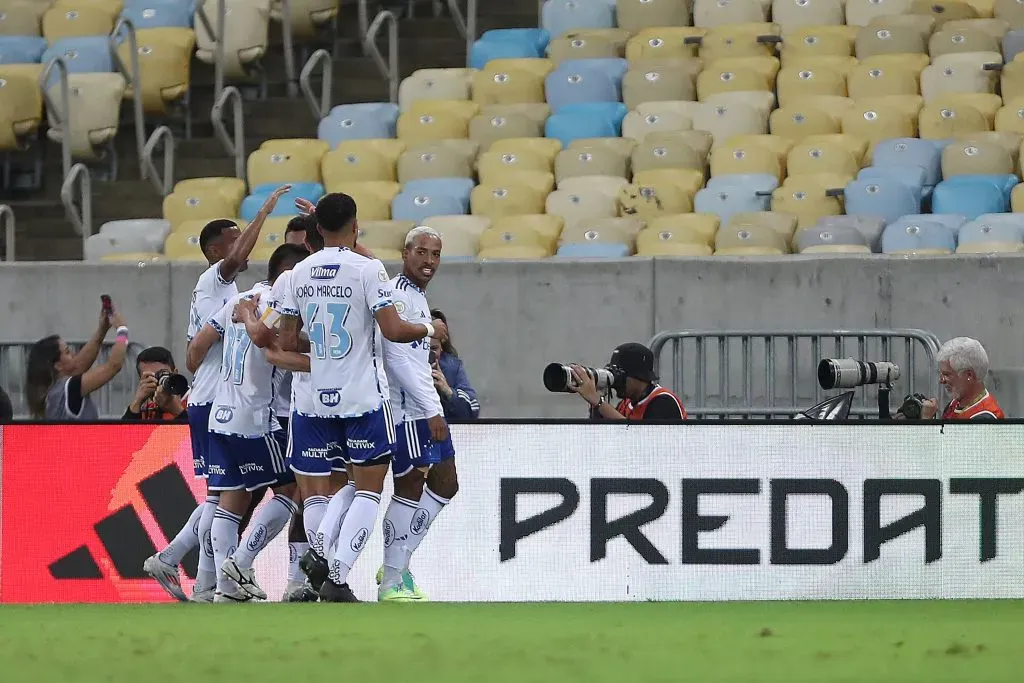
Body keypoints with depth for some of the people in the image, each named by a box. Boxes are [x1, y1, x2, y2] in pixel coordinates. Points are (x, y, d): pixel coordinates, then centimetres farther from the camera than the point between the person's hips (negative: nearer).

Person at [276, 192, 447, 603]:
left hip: (320, 398, 6)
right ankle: (337, 577, -10)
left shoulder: (300, 273, 4)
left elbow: (286, 342, 7)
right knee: (369, 488, 0)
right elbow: (393, 330, -18)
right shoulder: (367, 269, -12)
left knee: (345, 482, 23)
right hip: (364, 397, -6)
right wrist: (429, 330, 2)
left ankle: (321, 554, 8)